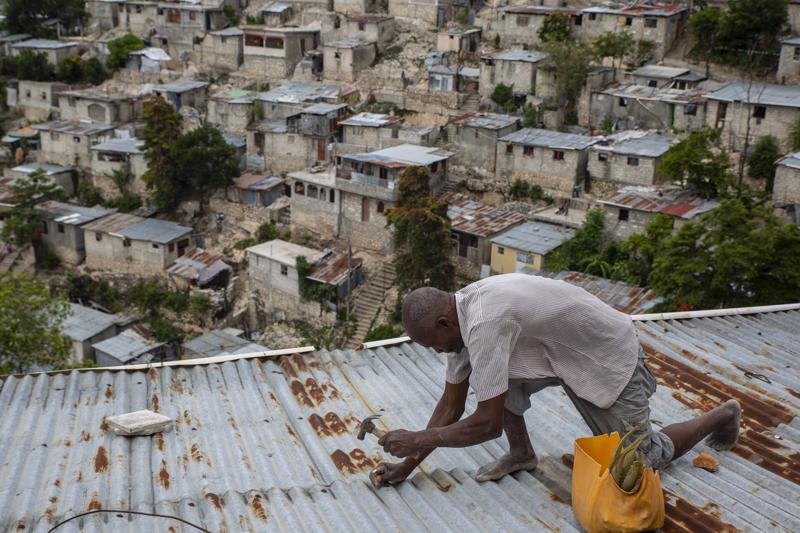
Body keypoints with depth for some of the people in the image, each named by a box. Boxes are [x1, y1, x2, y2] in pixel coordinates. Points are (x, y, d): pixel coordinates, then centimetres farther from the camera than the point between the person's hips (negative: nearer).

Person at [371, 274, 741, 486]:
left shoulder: (484, 323, -36)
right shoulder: (459, 315, -7)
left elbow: (487, 423, -32)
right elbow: (451, 404, 0)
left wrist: (416, 440, -22)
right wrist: (408, 464, -1)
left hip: (609, 358, -8)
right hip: (566, 352, 8)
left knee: (639, 459, 8)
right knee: (489, 372, -11)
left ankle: (722, 415, 29)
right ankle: (521, 453, 7)